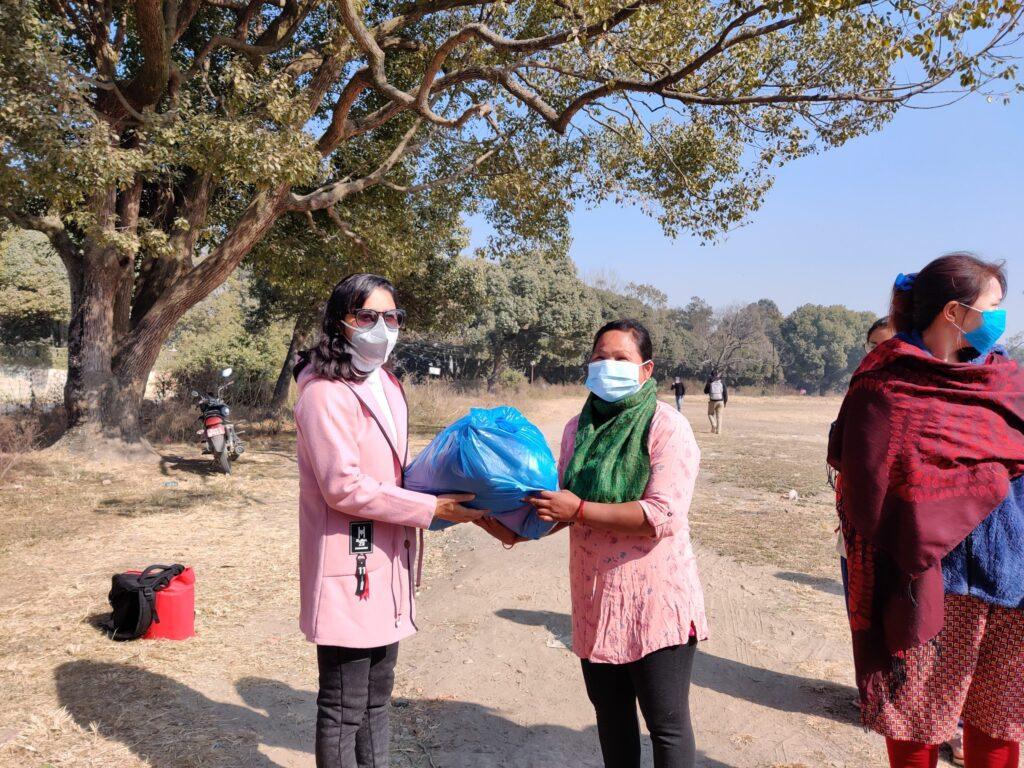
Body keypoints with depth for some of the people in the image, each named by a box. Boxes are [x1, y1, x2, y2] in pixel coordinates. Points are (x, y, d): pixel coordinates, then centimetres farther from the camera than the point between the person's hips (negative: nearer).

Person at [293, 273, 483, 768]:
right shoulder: (326, 393, -16)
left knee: (376, 699, 19)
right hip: (348, 569, -8)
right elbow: (345, 487, -20)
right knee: (344, 708, 5)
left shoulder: (385, 386, 12)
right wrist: (431, 509, -17)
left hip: (384, 566, 9)